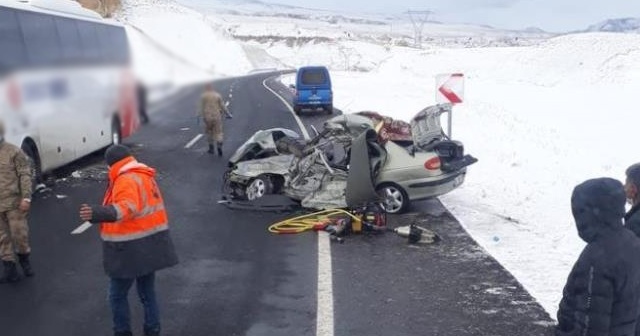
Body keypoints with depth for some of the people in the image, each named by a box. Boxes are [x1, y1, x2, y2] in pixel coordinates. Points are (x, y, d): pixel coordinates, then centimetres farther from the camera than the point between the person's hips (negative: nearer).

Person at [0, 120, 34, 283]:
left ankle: (24, 259, 27)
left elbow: (25, 176, -6)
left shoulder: (14, 152, -5)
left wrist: (26, 198, -14)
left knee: (19, 234, 1)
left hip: (14, 203, -4)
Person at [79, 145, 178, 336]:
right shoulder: (146, 176, 11)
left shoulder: (126, 180, -19)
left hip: (131, 249, -9)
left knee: (117, 296, 8)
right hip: (150, 244, 9)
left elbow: (128, 207, -39)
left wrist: (97, 213, -54)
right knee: (147, 293, 18)